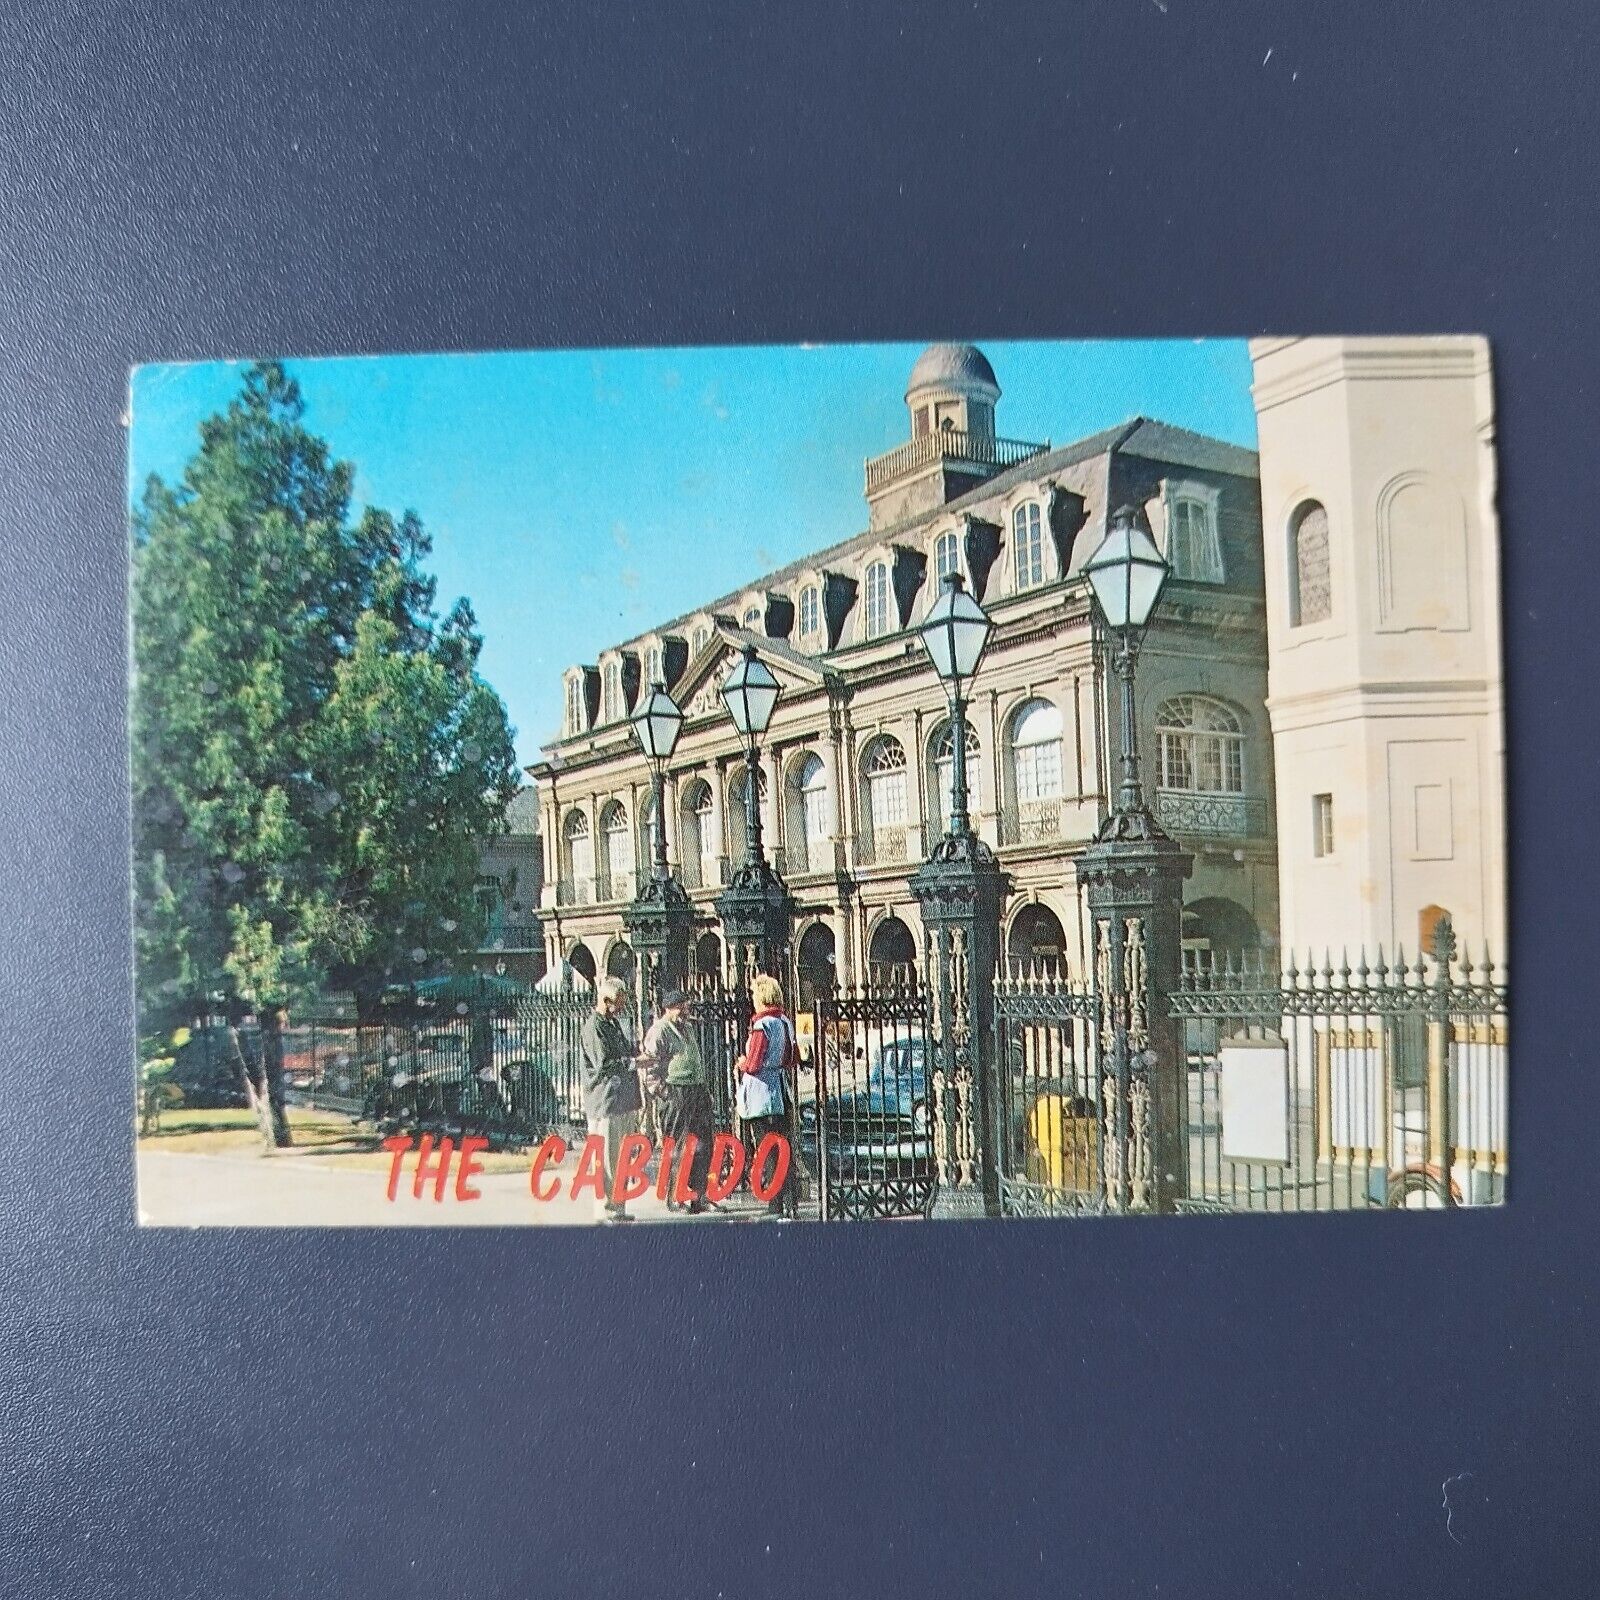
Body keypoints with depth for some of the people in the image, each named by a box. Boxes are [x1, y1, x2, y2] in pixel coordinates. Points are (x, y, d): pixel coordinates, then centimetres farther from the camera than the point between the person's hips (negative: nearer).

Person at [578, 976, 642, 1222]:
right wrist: (633, 1062, -17)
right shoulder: (593, 1027, -11)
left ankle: (618, 1208, 18)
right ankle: (608, 1210, -1)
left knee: (622, 1158, 12)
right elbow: (603, 1064, -18)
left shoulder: (613, 1024, 18)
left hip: (623, 1103, 9)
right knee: (608, 1158, -6)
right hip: (606, 1105, -9)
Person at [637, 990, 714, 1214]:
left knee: (704, 1145, 8)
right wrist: (664, 1094, -17)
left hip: (697, 1092, 8)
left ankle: (698, 1196, 17)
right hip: (675, 1093, -8)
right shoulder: (658, 1031, -8)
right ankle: (675, 1199, 6)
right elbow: (650, 1067, -13)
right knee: (678, 1149, -3)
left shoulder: (688, 1029, 19)